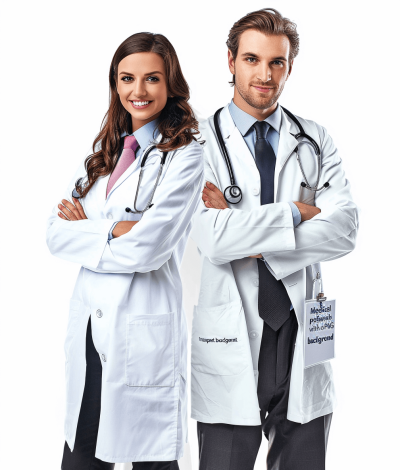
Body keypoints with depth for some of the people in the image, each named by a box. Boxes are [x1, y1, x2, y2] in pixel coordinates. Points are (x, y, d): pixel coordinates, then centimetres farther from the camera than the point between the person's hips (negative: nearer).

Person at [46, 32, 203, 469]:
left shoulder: (184, 157, -7)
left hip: (144, 331, -6)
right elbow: (56, 235, 5)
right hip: (88, 328, 6)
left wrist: (85, 228, -4)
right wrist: (115, 231, -10)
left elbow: (147, 248, -17)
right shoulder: (103, 152, 13)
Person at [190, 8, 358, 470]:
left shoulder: (316, 142, 8)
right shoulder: (201, 142, -3)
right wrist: (296, 212, -10)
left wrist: (253, 242, -14)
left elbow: (344, 230, -7)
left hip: (303, 334, 3)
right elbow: (213, 241, -17)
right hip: (231, 340, -3)